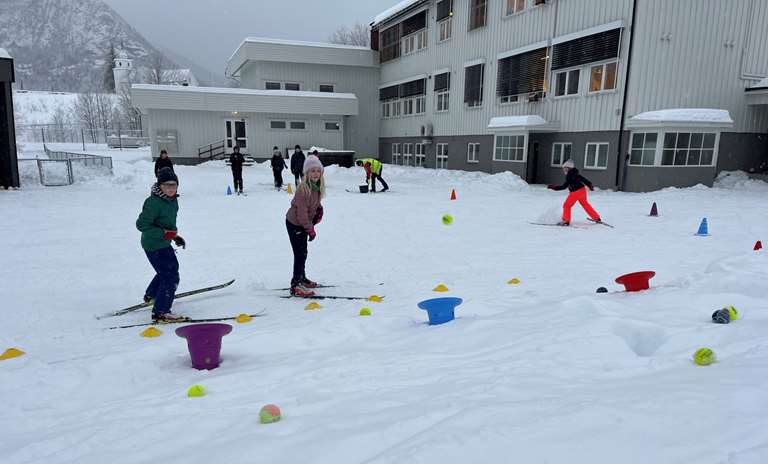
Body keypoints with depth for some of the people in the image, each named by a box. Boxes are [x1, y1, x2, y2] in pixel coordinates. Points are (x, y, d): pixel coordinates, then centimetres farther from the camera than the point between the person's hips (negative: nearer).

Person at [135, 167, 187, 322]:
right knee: (171, 277, -9)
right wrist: (164, 233, -27)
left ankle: (151, 295, 51)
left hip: (163, 243, 10)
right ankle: (160, 312, 1)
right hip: (155, 245, -10)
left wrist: (176, 236, 13)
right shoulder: (154, 202, -26)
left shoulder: (172, 200, 2)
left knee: (170, 268, 30)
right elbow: (141, 224, -25)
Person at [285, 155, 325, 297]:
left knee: (302, 253, 20)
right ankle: (295, 285, -5)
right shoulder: (303, 188, -26)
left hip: (303, 223, 9)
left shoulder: (317, 186, 0)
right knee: (300, 254, -10)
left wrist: (319, 209, -2)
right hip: (294, 224, -9)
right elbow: (302, 212, -25)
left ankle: (302, 278, 37)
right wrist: (310, 229, -19)